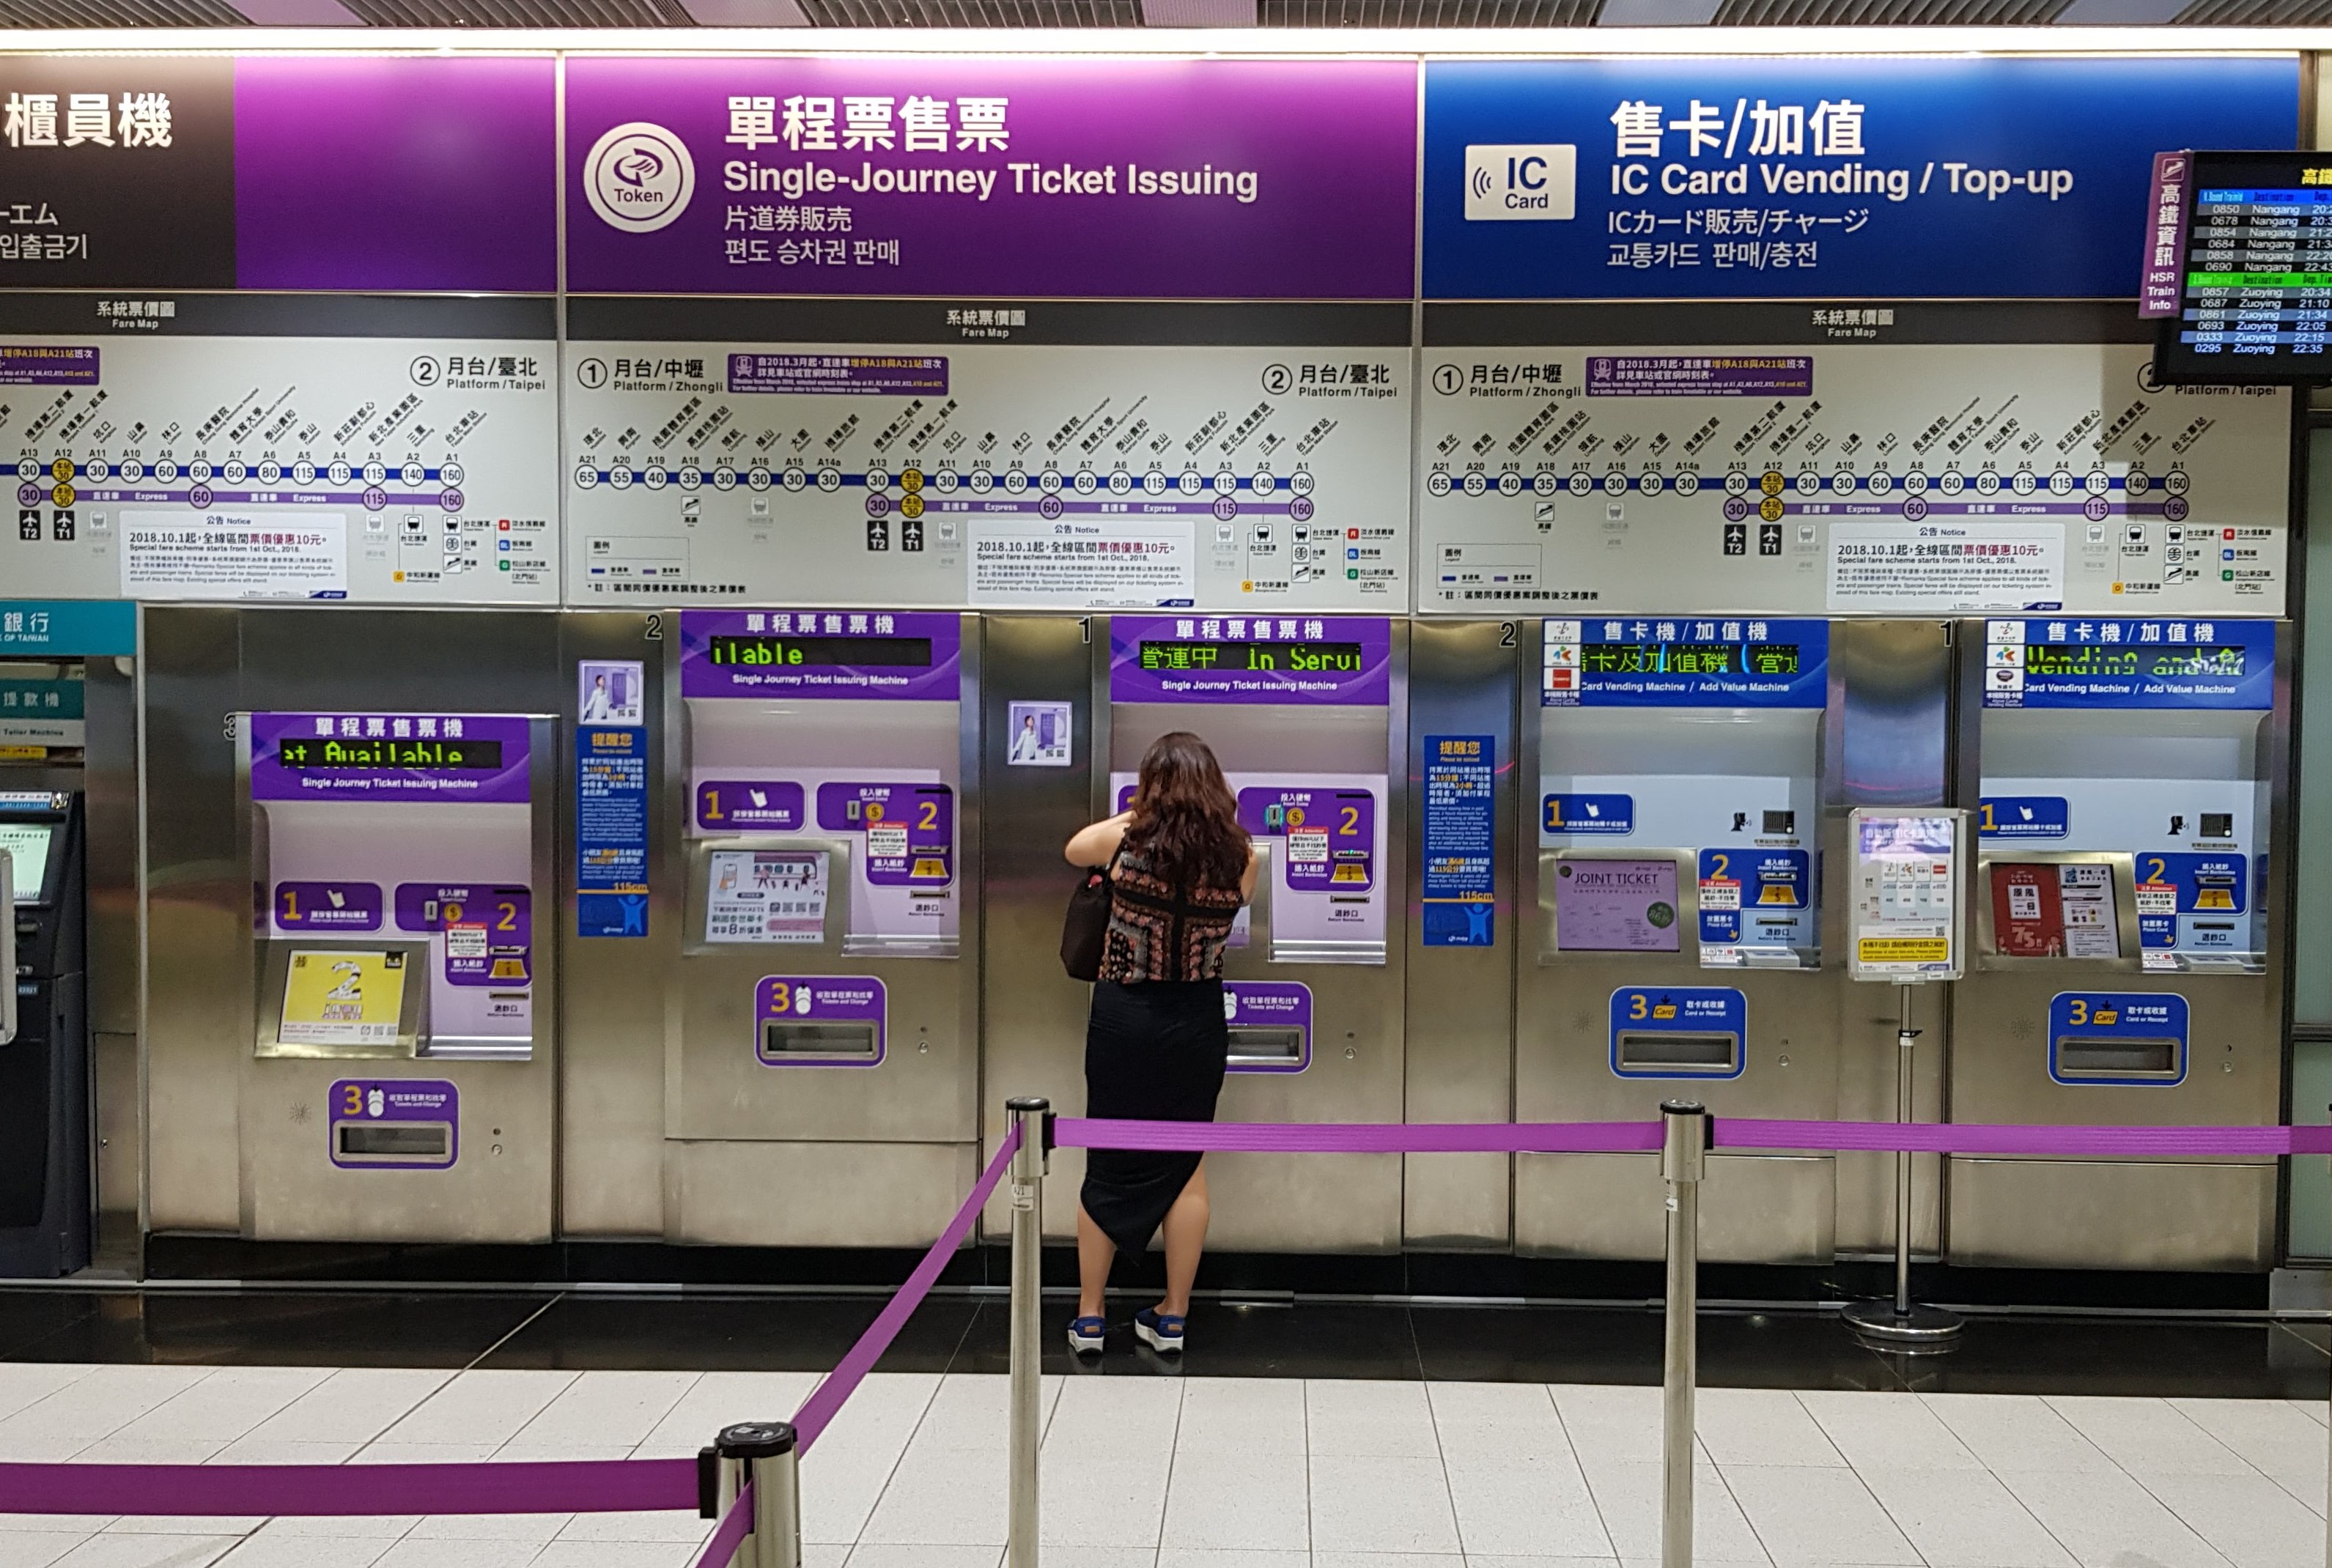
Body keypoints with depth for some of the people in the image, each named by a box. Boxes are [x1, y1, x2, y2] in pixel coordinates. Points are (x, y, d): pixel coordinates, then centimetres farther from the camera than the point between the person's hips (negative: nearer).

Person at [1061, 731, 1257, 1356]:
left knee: (1108, 1165, 11)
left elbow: (1074, 849, 8)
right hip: (1198, 1023, 1)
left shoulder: (1126, 840, -12)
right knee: (1187, 1166, 13)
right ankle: (1172, 1317, 21)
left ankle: (1089, 1317, 20)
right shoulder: (1239, 857, -8)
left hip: (1123, 1019, -1)